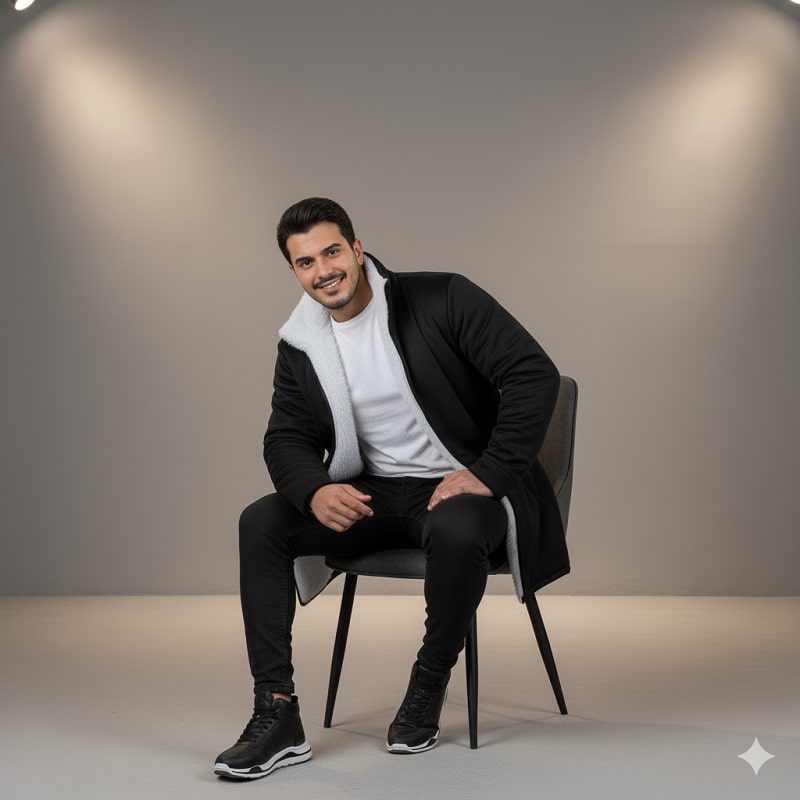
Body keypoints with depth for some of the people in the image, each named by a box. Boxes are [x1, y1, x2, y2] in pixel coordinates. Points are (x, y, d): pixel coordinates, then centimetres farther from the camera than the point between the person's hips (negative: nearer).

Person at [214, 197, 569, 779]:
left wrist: (488, 473, -22)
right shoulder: (301, 346, 4)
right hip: (374, 493, 5)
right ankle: (277, 717, -13)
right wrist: (316, 491, -18)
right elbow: (287, 440, 6)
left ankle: (431, 680, -9)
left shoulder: (442, 300, -12)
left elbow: (535, 373, -16)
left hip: (461, 487, -5)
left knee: (455, 530, -39)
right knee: (261, 523, -14)